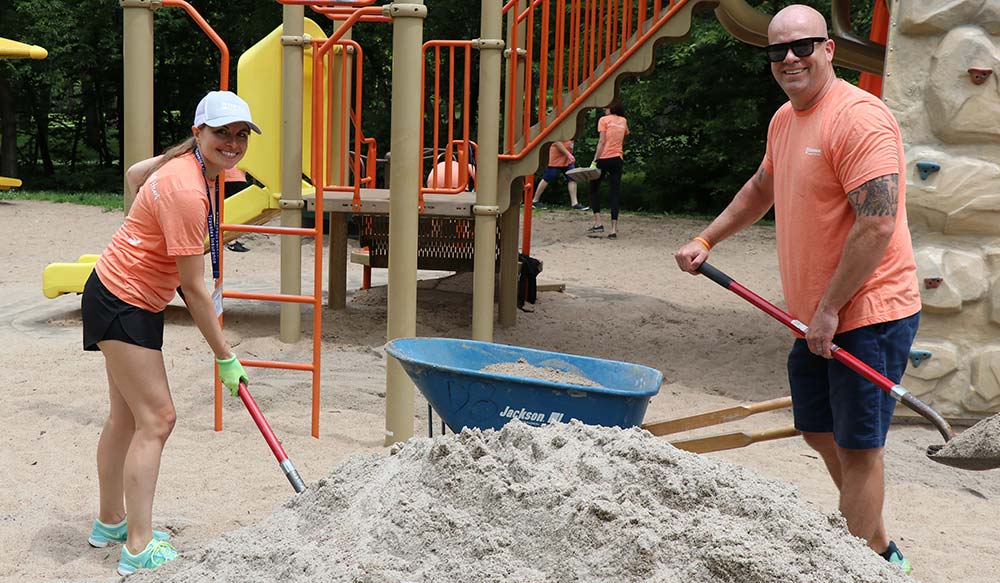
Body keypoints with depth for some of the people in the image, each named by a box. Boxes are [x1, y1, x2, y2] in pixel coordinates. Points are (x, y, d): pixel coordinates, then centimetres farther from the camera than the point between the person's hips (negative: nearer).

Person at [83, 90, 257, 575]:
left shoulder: (190, 163, 2)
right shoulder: (187, 192, -28)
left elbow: (137, 174, 23)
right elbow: (194, 289, -25)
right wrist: (225, 357, -17)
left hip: (134, 301, 10)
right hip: (122, 302, -10)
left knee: (126, 416, 18)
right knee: (156, 419, -11)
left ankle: (110, 523, 33)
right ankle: (138, 551, -5)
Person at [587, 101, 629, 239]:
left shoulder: (604, 120, -1)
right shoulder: (623, 121, 14)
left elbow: (602, 141, -11)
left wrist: (594, 161, -13)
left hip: (604, 158, -4)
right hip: (618, 159, 4)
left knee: (594, 188, 11)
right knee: (615, 193, 3)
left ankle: (598, 223, 0)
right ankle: (614, 229, -3)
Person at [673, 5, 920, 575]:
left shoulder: (858, 118, -19)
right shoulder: (785, 120, 11)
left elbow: (877, 225, -25)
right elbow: (762, 189, 29)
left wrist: (829, 309, -20)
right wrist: (706, 240, 21)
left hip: (868, 313, -10)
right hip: (817, 316, 10)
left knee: (857, 445, -2)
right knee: (818, 429, 20)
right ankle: (879, 545, 38)